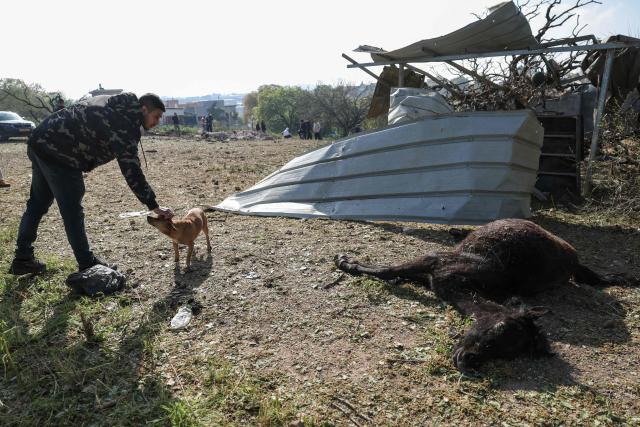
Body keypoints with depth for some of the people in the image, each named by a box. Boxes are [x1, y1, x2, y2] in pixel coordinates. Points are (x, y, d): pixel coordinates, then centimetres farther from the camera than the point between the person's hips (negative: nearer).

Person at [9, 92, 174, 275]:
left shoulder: (118, 108, 10)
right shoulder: (124, 126, -18)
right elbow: (132, 172, -21)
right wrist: (154, 206, -18)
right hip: (58, 153, -10)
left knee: (37, 204, 19)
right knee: (73, 212, -1)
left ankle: (22, 259, 30)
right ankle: (87, 265, 11)